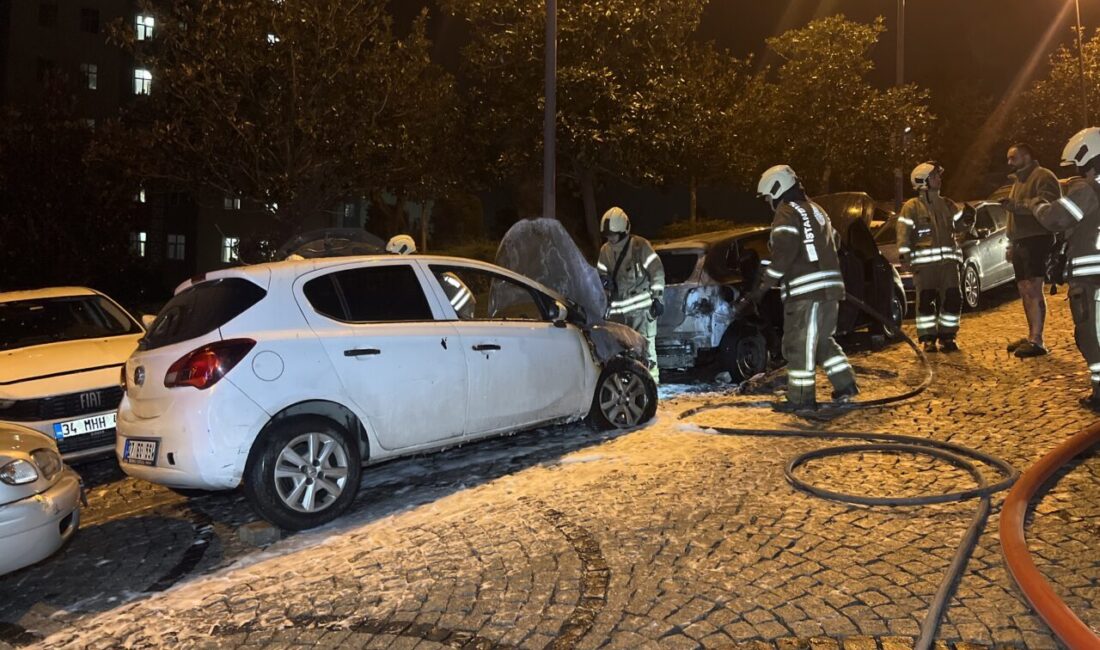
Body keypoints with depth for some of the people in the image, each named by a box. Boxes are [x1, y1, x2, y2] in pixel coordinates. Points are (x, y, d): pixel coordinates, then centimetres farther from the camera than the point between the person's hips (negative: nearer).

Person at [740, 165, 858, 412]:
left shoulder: (787, 214, -8)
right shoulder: (815, 210, 20)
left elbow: (782, 255, -18)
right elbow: (834, 241, 27)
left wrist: (760, 289, -18)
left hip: (806, 291, -9)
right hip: (829, 287, 9)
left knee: (798, 344, -2)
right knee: (822, 340, 21)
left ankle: (801, 398, 2)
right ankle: (845, 385, 20)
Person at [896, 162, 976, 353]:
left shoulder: (947, 204, 17)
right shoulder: (912, 206, 0)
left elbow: (960, 225, 21)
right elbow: (903, 233, -6)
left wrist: (967, 217, -1)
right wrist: (905, 257, -15)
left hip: (948, 260, 5)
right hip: (924, 262, -5)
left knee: (953, 299, 3)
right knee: (926, 300, -4)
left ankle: (947, 336, 15)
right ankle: (928, 339, 5)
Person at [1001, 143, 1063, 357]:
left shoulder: (1043, 176, -6)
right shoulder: (1018, 181, 26)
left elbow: (1049, 204, -23)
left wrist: (1017, 205, -30)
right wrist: (1011, 244, 24)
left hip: (1037, 239, -10)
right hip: (1021, 242, 10)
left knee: (1033, 289, -17)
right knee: (1025, 291, 11)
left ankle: (1037, 341, -20)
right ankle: (1031, 336, 17)